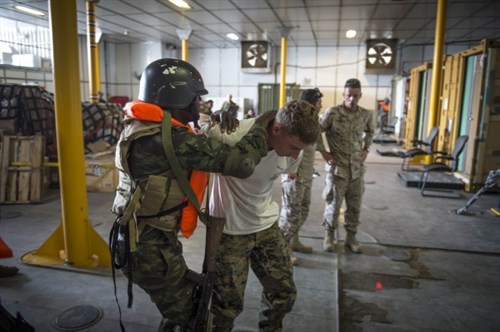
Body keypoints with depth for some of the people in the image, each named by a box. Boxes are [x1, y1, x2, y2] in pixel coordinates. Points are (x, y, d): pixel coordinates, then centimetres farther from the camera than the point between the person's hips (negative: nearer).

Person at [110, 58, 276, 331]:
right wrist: (260, 126, -12)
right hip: (151, 247, -10)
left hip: (146, 239, 10)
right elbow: (240, 163, -29)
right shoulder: (167, 137, -26)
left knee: (184, 302, 26)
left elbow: (198, 147, 19)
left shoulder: (148, 127, 5)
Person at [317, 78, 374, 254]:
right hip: (337, 167, -4)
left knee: (355, 206, 11)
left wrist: (366, 149, 10)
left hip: (357, 168, 4)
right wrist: (323, 152, -8)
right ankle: (329, 236, 25)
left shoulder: (366, 115, 1)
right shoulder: (332, 113, -12)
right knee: (333, 204, 6)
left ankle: (351, 237, 28)